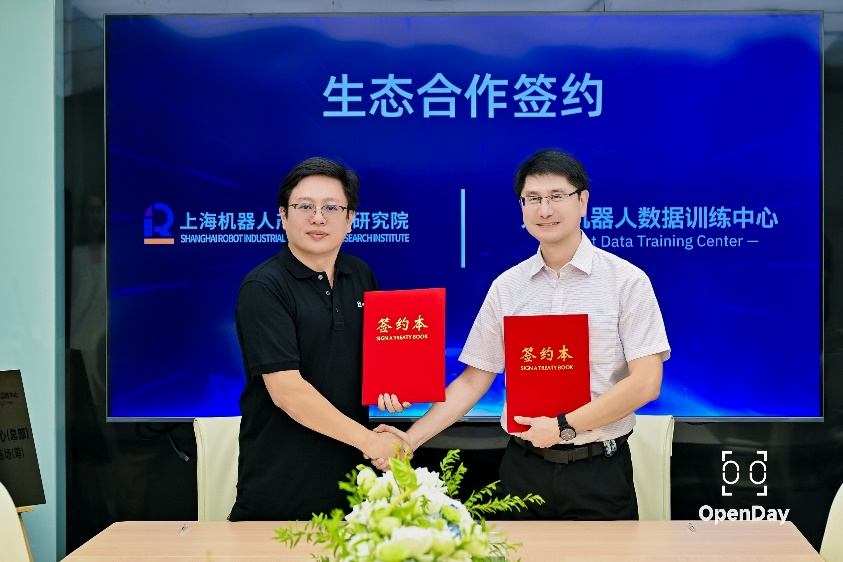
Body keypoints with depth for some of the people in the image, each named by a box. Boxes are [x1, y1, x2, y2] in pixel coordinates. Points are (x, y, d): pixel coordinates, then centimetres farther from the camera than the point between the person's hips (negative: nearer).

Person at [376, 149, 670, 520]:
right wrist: (412, 438, -6)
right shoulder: (506, 287, 4)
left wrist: (564, 426, -16)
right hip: (524, 469, 3)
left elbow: (646, 382, -11)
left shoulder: (627, 281, -5)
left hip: (599, 472, -2)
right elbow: (474, 379, 5)